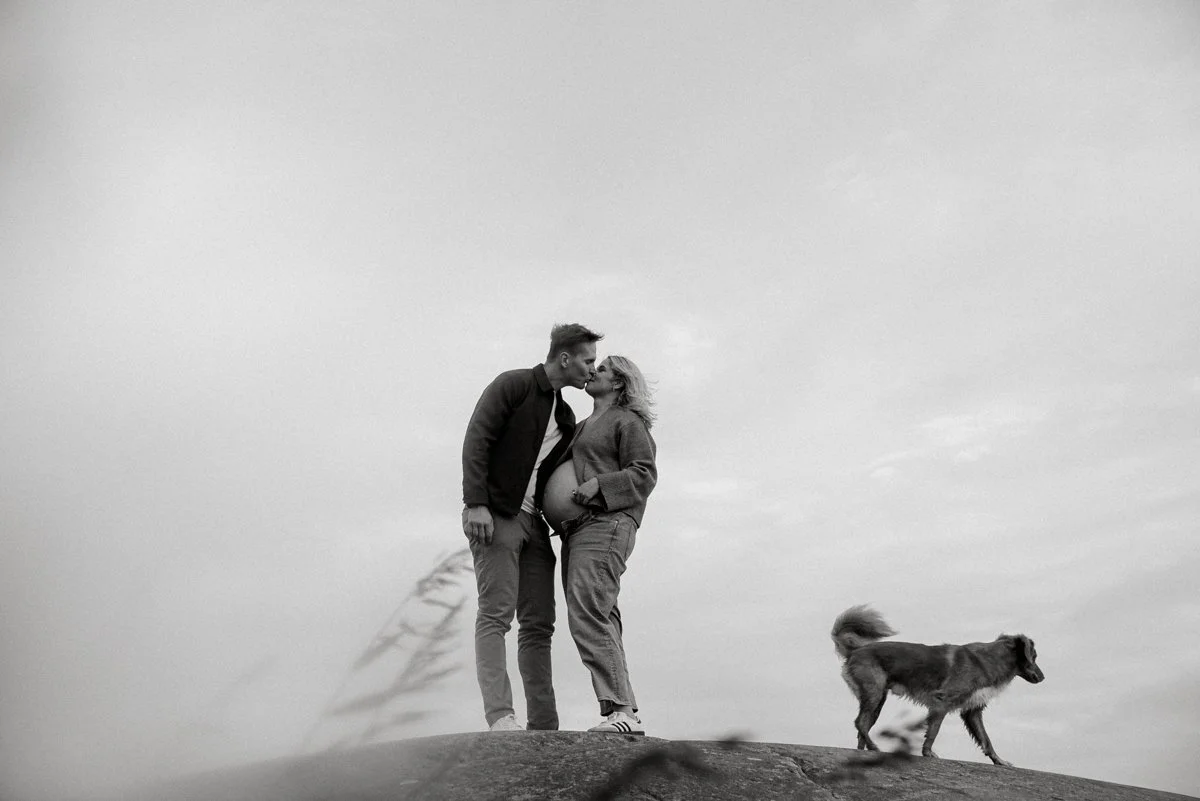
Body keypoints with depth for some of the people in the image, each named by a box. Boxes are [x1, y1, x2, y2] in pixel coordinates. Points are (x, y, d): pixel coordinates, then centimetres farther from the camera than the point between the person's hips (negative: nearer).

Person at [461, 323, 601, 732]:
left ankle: (544, 725, 4)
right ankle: (500, 716, -15)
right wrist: (476, 503, -20)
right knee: (496, 615, -12)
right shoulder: (513, 385, -2)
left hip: (534, 521, 7)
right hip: (495, 515, -7)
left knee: (538, 624, 3)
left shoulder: (566, 416, 21)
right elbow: (476, 440, -10)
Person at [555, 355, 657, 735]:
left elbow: (645, 474, -6)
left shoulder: (628, 421, 3)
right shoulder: (582, 427, 28)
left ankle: (622, 710, -21)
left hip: (606, 523, -9)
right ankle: (621, 714, 4)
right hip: (576, 529, 9)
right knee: (600, 620, 4)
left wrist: (598, 485, -18)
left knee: (587, 615, -20)